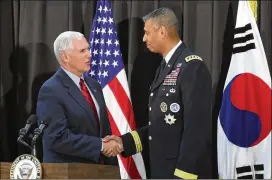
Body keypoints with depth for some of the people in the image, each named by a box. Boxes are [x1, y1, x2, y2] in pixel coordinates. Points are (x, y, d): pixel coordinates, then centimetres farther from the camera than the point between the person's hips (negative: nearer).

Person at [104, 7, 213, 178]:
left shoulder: (192, 66, -15)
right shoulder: (165, 66, 14)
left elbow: (197, 128, -21)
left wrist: (183, 174, -22)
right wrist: (125, 141, 5)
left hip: (186, 169, -9)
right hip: (163, 167, 9)